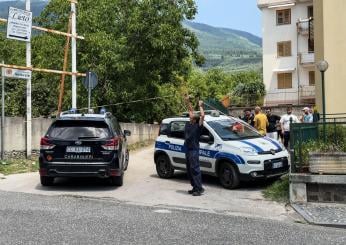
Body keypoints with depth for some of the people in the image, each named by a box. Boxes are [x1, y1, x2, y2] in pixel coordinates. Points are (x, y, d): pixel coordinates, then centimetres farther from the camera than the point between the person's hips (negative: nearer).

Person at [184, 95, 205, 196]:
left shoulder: (198, 126, -8)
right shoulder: (189, 124, 11)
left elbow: (202, 116, -21)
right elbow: (191, 111, 20)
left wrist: (200, 106, -9)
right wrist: (188, 102, 20)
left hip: (194, 150, -8)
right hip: (187, 150, 8)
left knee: (195, 169, -10)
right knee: (189, 170, 12)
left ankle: (199, 188, -8)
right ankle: (195, 187, 20)